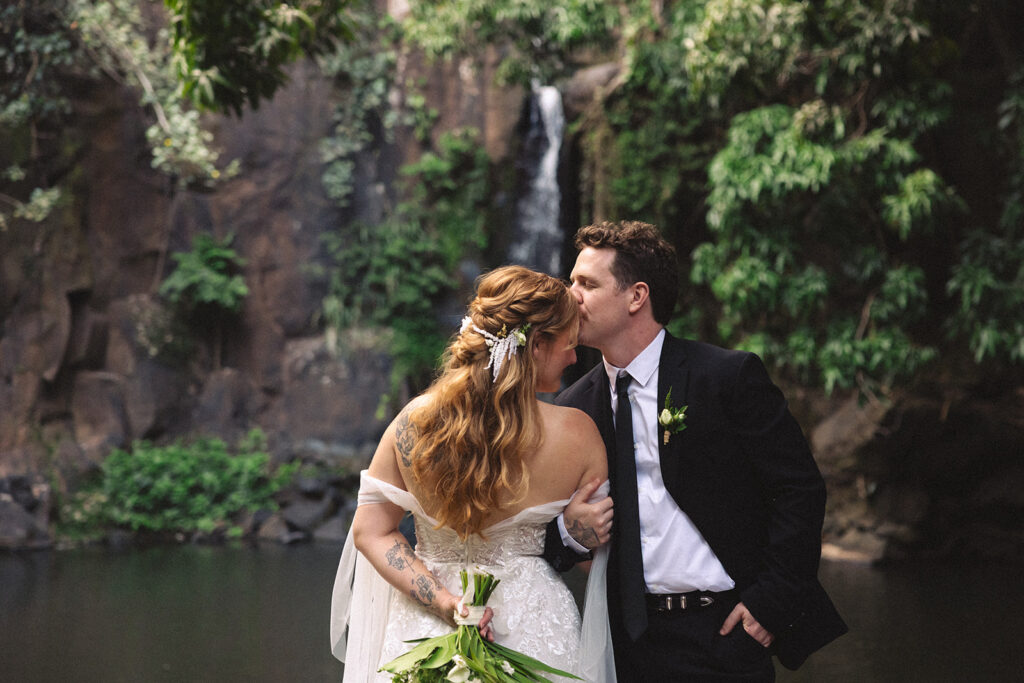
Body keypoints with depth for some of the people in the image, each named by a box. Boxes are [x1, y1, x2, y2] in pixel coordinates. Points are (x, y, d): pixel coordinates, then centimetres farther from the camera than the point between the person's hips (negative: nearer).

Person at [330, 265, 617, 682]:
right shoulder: (576, 433, -17)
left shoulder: (417, 421, -11)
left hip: (426, 631, 2)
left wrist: (441, 599, -10)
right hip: (535, 629, -1)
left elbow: (371, 532, -6)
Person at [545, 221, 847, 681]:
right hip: (628, 640, 4)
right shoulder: (572, 409, 5)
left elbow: (800, 488, -9)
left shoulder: (728, 378, -9)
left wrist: (771, 601, -13)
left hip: (722, 633, -4)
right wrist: (569, 528, -12)